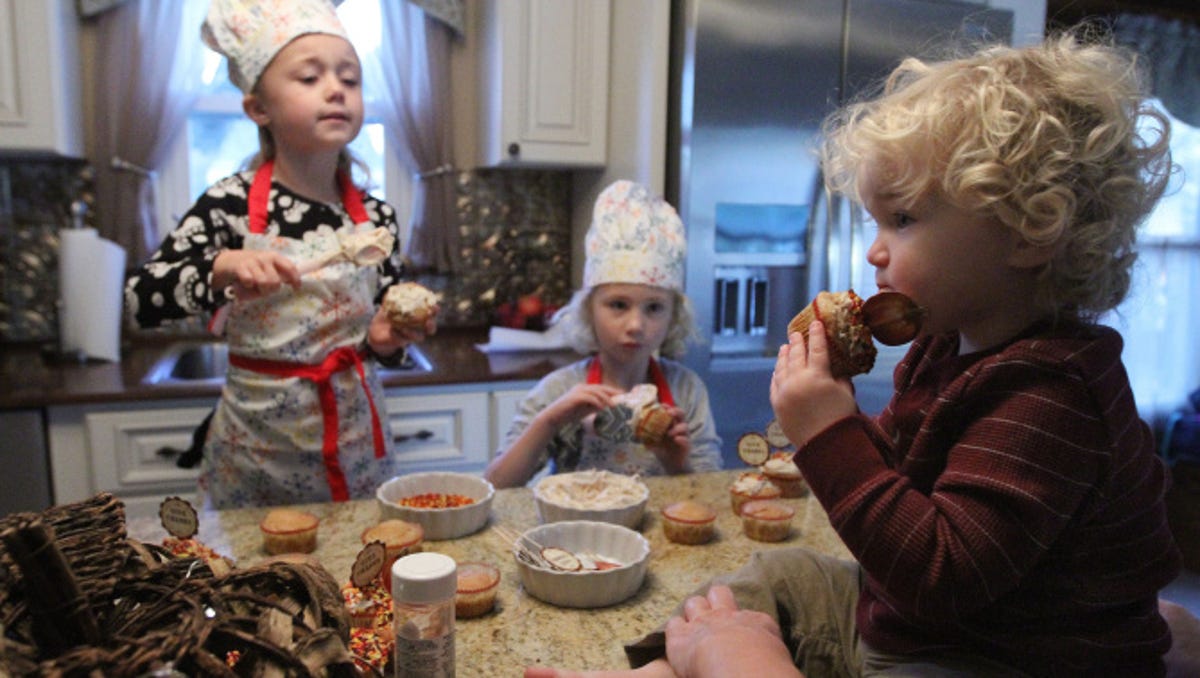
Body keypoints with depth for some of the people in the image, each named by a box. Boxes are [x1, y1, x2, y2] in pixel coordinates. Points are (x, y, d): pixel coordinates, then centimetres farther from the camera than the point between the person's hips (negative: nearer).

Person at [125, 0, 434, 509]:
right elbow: (140, 300, -13)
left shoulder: (375, 217, -4)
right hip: (259, 445, -2)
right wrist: (222, 267, -28)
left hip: (356, 437, 3)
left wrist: (384, 339, -15)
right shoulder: (232, 205, -12)